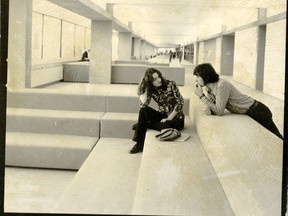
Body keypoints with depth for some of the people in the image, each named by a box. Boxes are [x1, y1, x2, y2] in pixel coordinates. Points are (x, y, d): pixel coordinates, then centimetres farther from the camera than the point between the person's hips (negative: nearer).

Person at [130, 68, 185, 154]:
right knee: (143, 110, -23)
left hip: (175, 117, -4)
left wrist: (169, 118, -16)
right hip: (162, 115, 4)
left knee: (165, 126, -38)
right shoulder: (150, 90, -2)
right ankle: (140, 143, -18)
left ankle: (145, 125, -5)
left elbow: (180, 102, -13)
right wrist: (145, 89, -17)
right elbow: (143, 104, -18)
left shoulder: (170, 84, -12)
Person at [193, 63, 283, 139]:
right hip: (248, 114, 9)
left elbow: (219, 111, -28)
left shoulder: (222, 85, -26)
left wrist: (201, 96, -26)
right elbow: (215, 108, -2)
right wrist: (209, 109, -25)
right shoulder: (210, 87, 0)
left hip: (257, 112, -9)